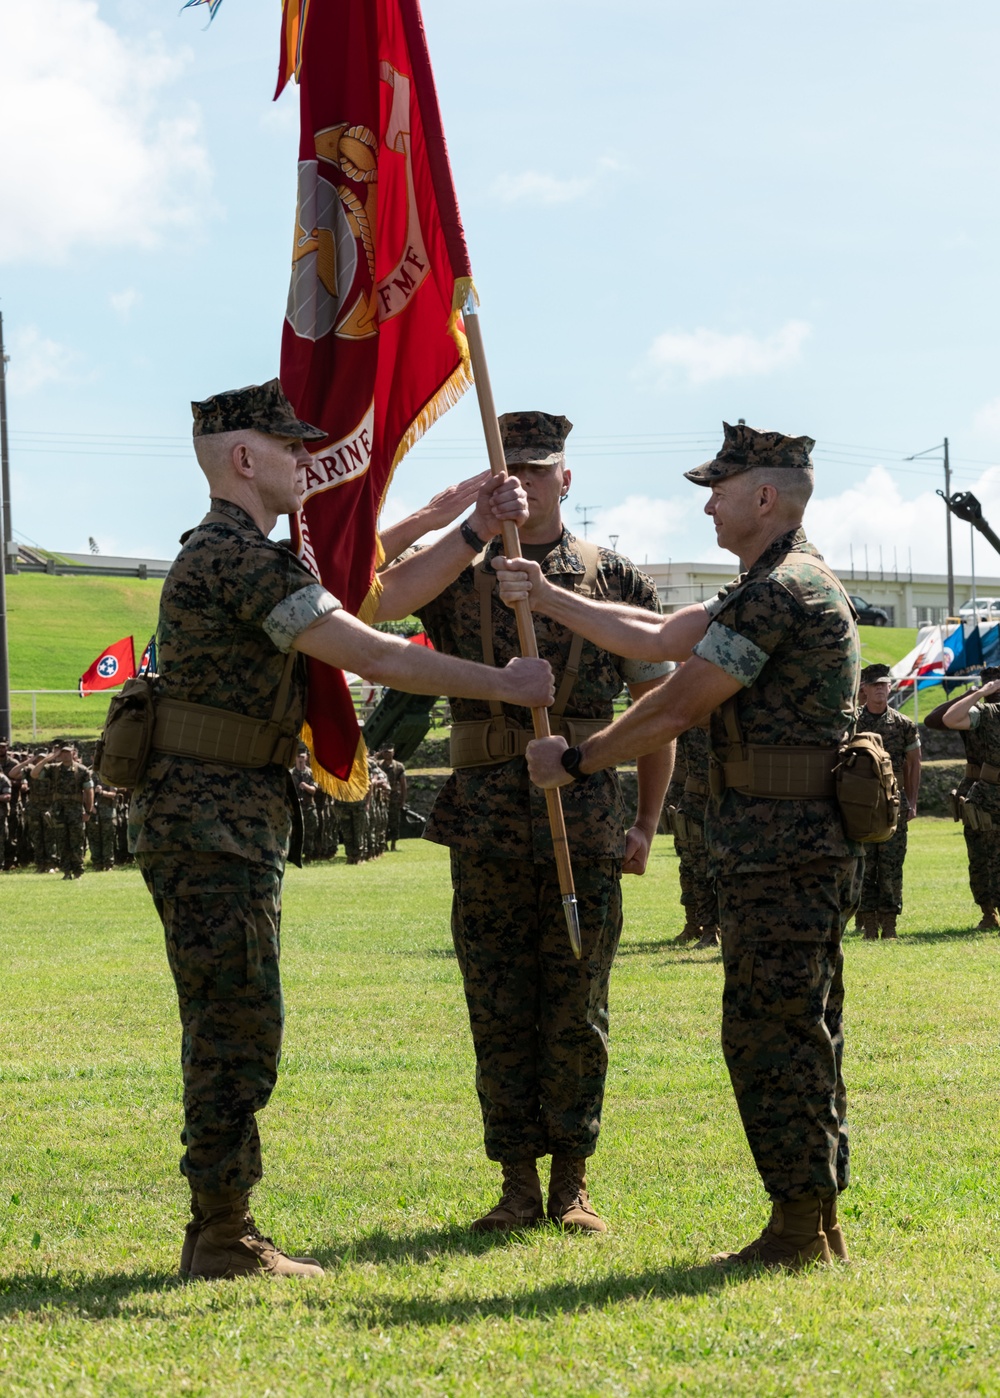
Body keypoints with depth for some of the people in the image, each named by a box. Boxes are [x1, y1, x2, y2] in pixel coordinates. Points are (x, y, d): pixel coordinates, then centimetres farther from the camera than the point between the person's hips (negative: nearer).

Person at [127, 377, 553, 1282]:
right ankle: (226, 1239, -4)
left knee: (231, 1028, 13)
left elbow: (384, 597, 19)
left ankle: (219, 1235, 19)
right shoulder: (235, 558, -16)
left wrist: (477, 532, 11)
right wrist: (501, 684, -13)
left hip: (235, 822, 11)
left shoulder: (251, 557, 18)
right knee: (239, 1024, -8)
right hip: (210, 820, -11)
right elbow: (374, 656, -20)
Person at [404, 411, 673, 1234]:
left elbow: (657, 705, 9)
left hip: (585, 821, -1)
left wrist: (646, 824, 3)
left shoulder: (614, 580, 5)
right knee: (499, 1012, 4)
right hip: (487, 821, 1)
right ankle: (518, 1186, 12)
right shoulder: (456, 577, 7)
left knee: (577, 1013, 3)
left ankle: (572, 1184, 13)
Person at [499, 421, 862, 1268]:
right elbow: (658, 639, 19)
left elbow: (677, 707, -14)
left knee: (769, 1033, -7)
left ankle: (798, 1230, -3)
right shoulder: (785, 586, 18)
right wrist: (546, 598, 17)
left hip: (783, 848, -11)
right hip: (804, 844, 11)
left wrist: (576, 762, -3)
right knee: (801, 1033, 12)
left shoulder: (779, 593, -16)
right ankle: (818, 1222, 17)